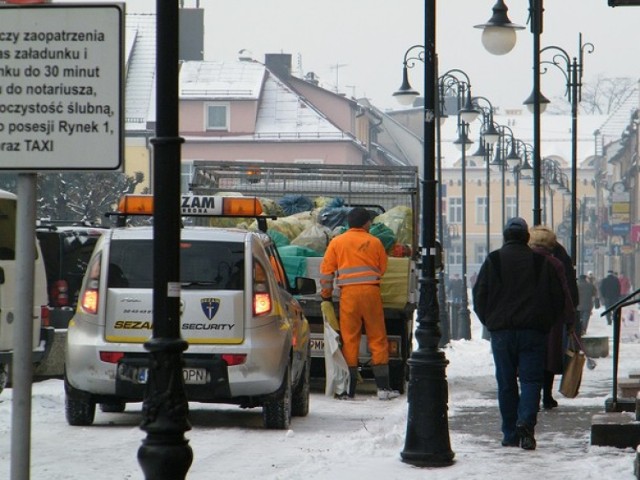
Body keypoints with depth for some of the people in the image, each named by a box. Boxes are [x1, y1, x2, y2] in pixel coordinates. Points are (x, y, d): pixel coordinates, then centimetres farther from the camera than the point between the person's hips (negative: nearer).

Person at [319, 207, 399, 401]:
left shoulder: (337, 242, 7)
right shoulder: (374, 242, 6)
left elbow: (326, 271, 6)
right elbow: (383, 268, 11)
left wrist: (326, 295, 15)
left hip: (348, 293, 0)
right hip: (371, 291, 0)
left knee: (349, 339, 3)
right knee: (378, 339, 6)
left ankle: (349, 389, 1)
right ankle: (383, 387, 4)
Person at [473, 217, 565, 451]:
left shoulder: (493, 260, 1)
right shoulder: (541, 261, 2)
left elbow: (479, 297, 1)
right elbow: (558, 298, 5)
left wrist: (490, 322, 16)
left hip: (502, 332, 0)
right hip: (533, 332, 0)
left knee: (506, 383, 7)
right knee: (531, 379, 0)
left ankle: (510, 434, 8)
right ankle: (526, 423, -21)